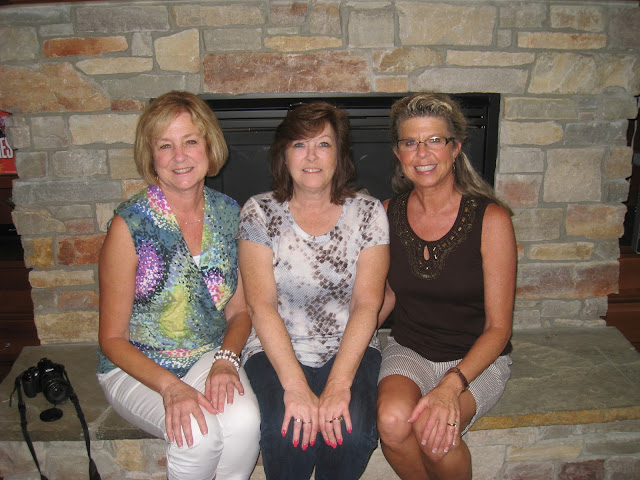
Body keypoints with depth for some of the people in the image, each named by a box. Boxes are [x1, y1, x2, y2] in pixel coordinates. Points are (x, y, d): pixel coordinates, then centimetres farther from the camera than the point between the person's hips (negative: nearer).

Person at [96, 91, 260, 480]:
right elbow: (112, 339, -8)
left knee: (245, 420, -27)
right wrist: (170, 386, -23)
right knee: (200, 432, -29)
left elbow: (239, 310, 7)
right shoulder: (131, 224, -14)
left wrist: (225, 360, -13)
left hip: (211, 358, 3)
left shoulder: (229, 214, -2)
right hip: (138, 369, -2)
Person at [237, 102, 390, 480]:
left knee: (352, 431, -25)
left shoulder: (368, 212, 0)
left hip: (350, 349, 1)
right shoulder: (260, 213, -2)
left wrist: (339, 383, -19)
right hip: (277, 349, 0)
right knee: (289, 431, -27)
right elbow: (261, 306, -9)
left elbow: (367, 304, -8)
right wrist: (295, 386, -20)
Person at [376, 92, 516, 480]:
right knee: (392, 420, -28)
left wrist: (452, 385, -27)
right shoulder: (390, 213, -3)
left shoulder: (491, 219, -14)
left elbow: (498, 327, -12)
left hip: (477, 357, -2)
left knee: (435, 430, -29)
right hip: (409, 350, 3)